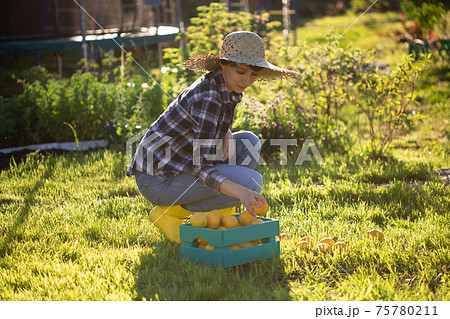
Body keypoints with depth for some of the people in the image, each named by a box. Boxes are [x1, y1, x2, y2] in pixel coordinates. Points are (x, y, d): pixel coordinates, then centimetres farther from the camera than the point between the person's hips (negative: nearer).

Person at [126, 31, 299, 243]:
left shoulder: (226, 86, 1)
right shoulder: (207, 98, -26)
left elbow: (218, 126, 19)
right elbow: (202, 168, -30)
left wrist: (226, 137, -6)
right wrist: (241, 192, -45)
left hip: (181, 167, 9)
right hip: (156, 179, -9)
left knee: (249, 143, 1)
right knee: (251, 181, -17)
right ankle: (170, 213, -5)